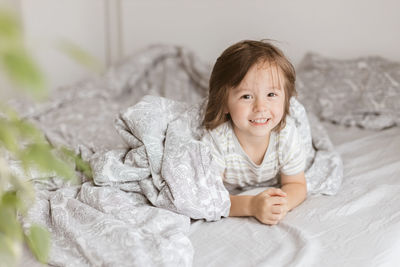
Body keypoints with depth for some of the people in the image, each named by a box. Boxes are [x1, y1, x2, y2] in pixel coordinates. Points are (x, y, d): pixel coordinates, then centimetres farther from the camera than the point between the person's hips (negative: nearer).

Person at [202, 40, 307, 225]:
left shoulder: (286, 133, -33)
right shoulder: (216, 139, -43)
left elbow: (296, 185, -20)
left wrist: (282, 204, -45)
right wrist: (251, 206, -54)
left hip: (267, 189, 2)